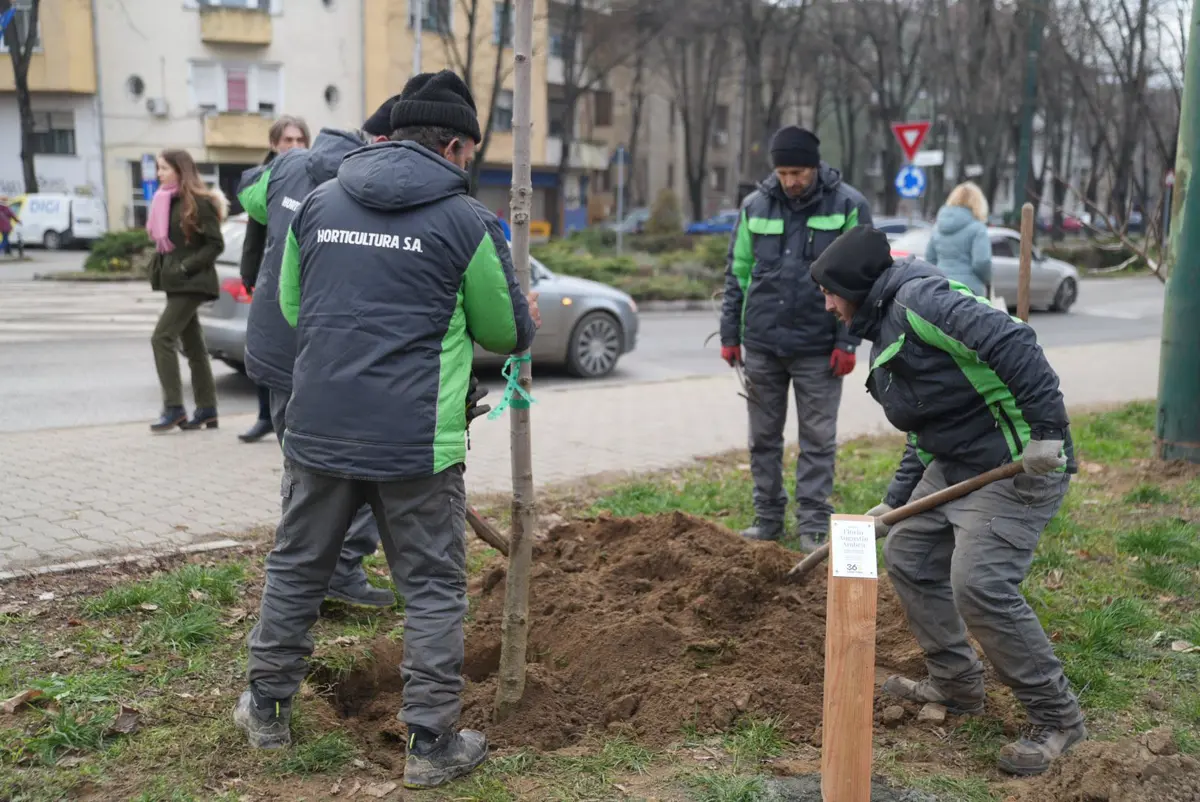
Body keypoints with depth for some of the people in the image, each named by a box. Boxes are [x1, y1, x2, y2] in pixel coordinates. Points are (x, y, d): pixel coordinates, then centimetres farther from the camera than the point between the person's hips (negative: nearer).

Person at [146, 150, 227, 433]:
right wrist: (159, 267, 5)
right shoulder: (166, 201, 14)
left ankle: (174, 408, -10)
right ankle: (207, 410, 14)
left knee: (162, 337, -14)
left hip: (191, 283, -9)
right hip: (176, 283, 9)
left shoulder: (199, 202, -12)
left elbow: (216, 244, -14)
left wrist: (186, 267, -18)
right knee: (192, 345, 10)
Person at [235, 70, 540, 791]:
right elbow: (506, 332, 3)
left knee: (297, 568, 21)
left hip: (319, 429, 4)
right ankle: (432, 744, 16)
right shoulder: (466, 220, -6)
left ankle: (268, 710, 36)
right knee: (435, 590, 9)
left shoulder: (318, 203, 7)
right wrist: (525, 320, 27)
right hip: (416, 440, -4)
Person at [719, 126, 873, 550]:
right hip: (762, 344, 3)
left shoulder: (848, 206, -5)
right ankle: (767, 518, 23)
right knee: (764, 437, 11)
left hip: (818, 347, -3)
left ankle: (813, 525, 12)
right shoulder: (755, 205, 4)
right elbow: (738, 272, 9)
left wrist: (847, 341, -9)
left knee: (818, 439, 3)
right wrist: (730, 334, 6)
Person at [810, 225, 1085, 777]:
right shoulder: (885, 335, 16)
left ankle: (1056, 720, 0)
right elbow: (926, 435, 21)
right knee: (906, 556, 14)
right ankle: (956, 685, 28)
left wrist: (1045, 428, -30)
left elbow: (1010, 342, -28)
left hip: (1019, 466, -11)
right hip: (954, 464, 11)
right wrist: (895, 502, 20)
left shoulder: (919, 298, -16)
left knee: (979, 586, -18)